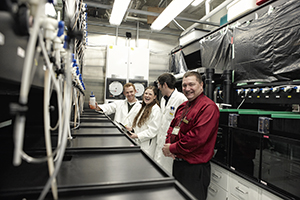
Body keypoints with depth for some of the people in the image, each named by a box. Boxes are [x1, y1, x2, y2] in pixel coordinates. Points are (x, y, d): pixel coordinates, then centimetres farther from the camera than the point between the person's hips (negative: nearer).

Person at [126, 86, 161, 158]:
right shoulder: (144, 107, 17)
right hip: (138, 143, 8)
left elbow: (153, 130, -18)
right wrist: (132, 129, 7)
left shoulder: (155, 109, -13)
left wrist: (137, 135, -19)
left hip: (146, 146, -8)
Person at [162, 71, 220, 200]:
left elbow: (197, 137, -27)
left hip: (194, 167, -8)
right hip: (177, 163, 9)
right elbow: (173, 126, 15)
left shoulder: (208, 107, -19)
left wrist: (172, 148, -17)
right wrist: (168, 144, -4)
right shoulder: (183, 106, 10)